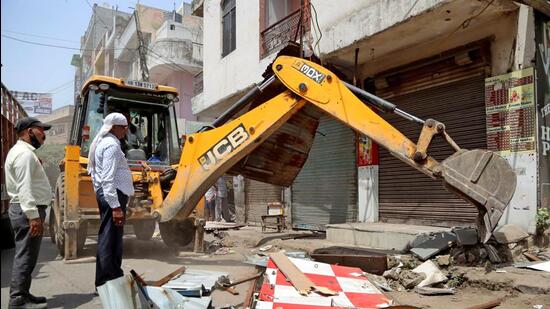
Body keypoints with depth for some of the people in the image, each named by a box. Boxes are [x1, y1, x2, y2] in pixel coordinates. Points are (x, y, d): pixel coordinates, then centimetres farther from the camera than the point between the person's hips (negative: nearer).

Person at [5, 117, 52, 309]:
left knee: (25, 256, 16)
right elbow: (24, 188, -25)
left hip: (24, 210, 11)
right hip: (28, 211, -11)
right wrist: (33, 215, -28)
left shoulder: (21, 152, 19)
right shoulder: (25, 154, -16)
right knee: (25, 256, -6)